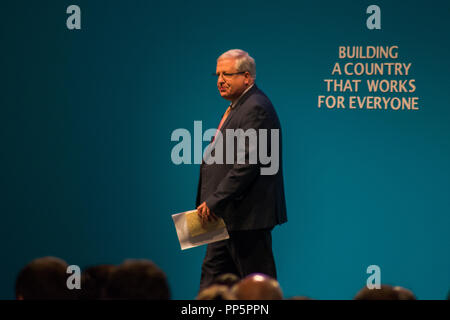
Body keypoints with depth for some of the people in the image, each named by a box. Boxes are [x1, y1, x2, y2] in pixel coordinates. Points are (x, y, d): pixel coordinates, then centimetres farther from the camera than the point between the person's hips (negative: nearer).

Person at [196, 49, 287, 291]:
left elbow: (248, 162, -23)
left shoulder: (256, 109, -16)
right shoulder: (238, 107, 17)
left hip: (248, 216, -11)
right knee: (213, 274, 11)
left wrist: (215, 201, -22)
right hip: (228, 217, 11)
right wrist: (210, 202, 15)